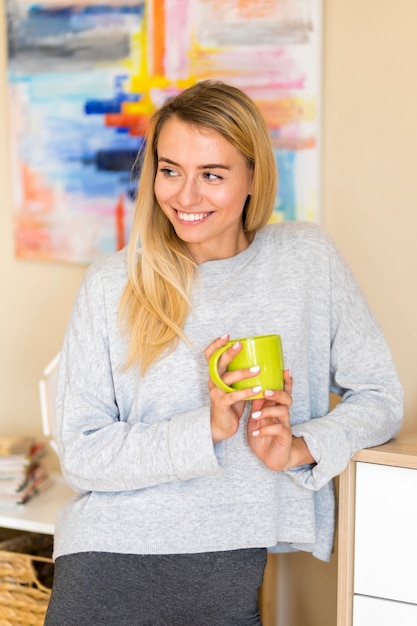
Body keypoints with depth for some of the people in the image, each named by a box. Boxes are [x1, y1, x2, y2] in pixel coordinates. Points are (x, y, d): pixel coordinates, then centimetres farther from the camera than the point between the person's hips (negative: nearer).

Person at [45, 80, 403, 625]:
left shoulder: (307, 259, 1)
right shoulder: (110, 286, -2)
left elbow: (380, 399, 4)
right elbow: (79, 456, -6)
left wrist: (299, 447, -14)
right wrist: (207, 426, -18)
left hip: (233, 573, 1)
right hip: (113, 557, 0)